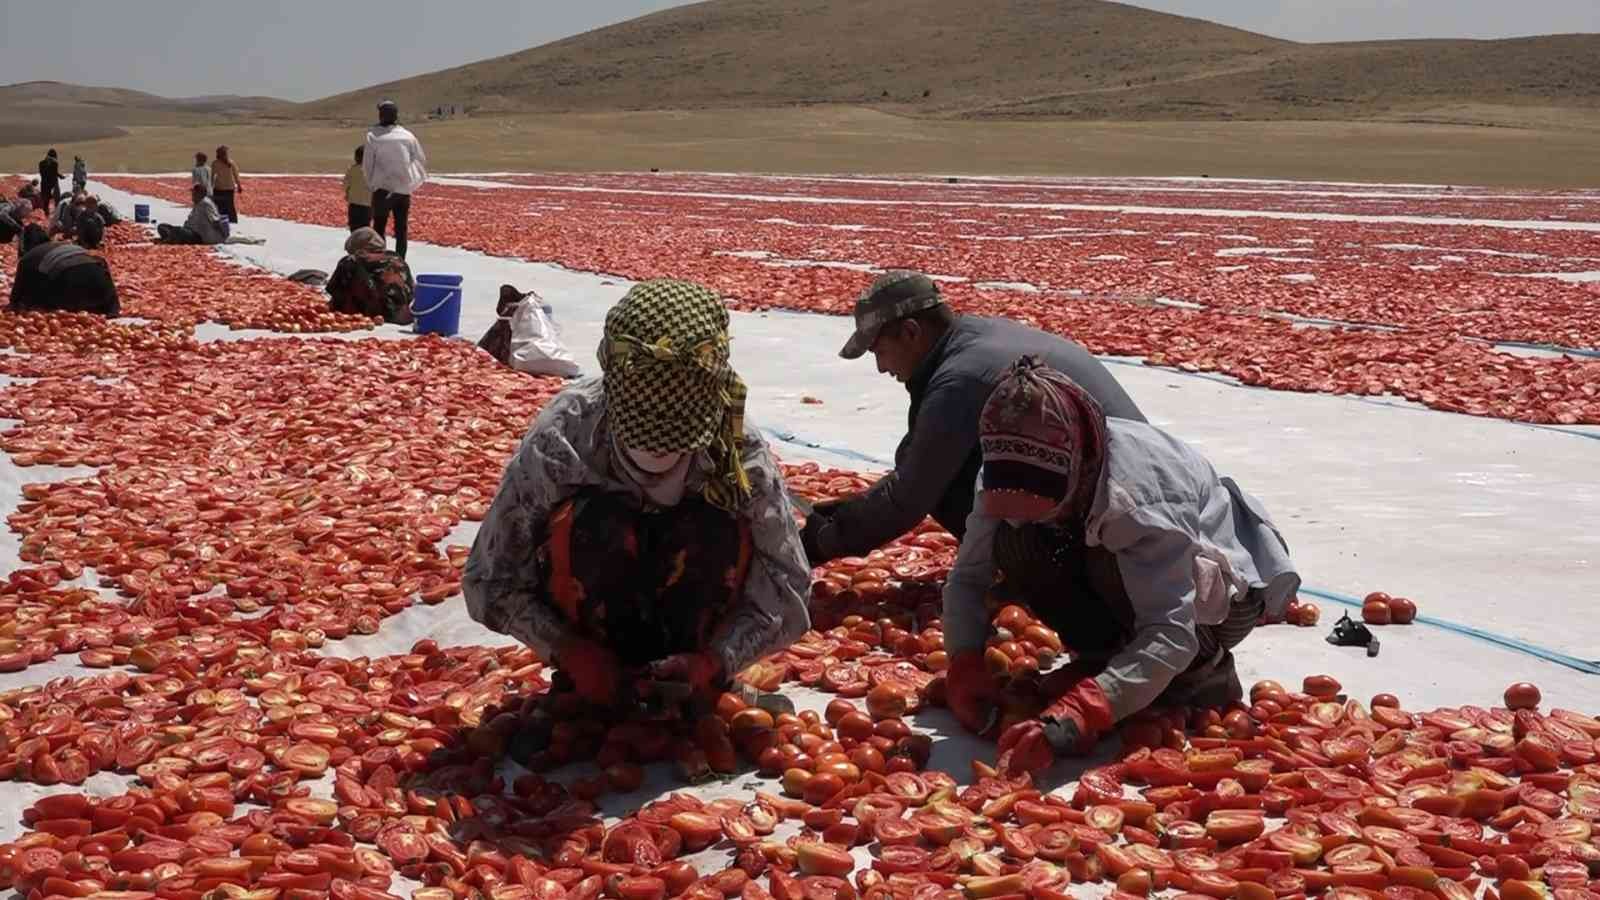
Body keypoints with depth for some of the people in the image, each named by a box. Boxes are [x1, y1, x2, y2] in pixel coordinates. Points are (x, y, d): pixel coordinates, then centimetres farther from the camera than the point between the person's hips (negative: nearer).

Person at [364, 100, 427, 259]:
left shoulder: (373, 136, -7)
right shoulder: (407, 135, -1)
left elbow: (367, 164, -3)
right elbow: (421, 160, 5)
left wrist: (371, 184, 11)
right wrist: (416, 181, 17)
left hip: (383, 188, -2)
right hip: (404, 188, 2)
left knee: (379, 228, 7)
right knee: (401, 229, 10)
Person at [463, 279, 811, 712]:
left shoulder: (741, 453, -26)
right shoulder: (558, 443, -29)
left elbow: (784, 584, -20)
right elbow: (491, 579, -18)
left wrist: (715, 660, -34)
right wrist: (571, 653, -29)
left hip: (686, 607, 1)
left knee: (721, 529, -31)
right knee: (590, 524, -33)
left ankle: (689, 673, -7)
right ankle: (585, 686, -10)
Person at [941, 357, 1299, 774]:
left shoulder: (1139, 489, -40)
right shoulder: (1013, 475, -23)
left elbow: (1173, 632, -43)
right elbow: (968, 576, -16)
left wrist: (1080, 713, -55)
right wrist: (966, 668, -34)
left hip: (1226, 586, -5)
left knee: (1118, 567, -38)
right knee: (1018, 549, -24)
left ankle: (1202, 667, -10)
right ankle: (1110, 657, -2)